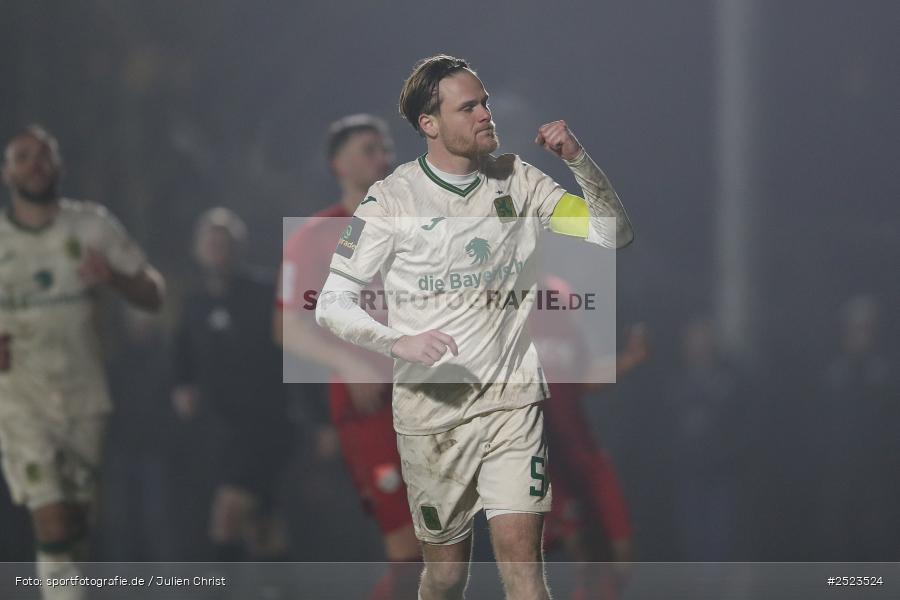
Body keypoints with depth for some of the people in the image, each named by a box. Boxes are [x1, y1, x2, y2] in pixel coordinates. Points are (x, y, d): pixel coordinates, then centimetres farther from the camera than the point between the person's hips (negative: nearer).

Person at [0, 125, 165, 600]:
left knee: (78, 526, 10)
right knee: (53, 529, -15)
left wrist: (114, 277, -17)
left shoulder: (92, 227, 3)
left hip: (84, 397, 3)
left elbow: (152, 296, 6)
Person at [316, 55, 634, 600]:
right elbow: (332, 304, -4)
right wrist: (400, 342, -22)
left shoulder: (518, 181, 6)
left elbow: (613, 233, 6)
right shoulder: (394, 199, -3)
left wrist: (579, 161, -10)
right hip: (431, 407, -1)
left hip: (513, 398, 1)